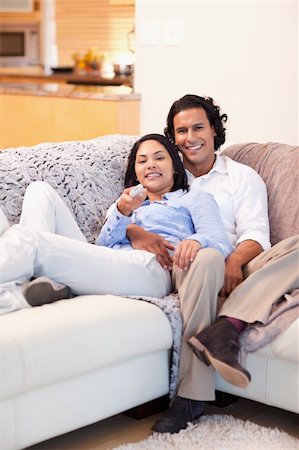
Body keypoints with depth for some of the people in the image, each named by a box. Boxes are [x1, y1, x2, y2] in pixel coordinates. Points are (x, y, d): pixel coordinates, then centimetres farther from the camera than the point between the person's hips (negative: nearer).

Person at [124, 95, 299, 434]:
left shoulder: (243, 177, 19)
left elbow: (255, 234, 4)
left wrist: (235, 260, -20)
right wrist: (135, 232, -15)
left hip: (235, 269, 1)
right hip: (183, 266, -1)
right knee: (206, 260, -40)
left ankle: (225, 327, -44)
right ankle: (192, 398, -42)